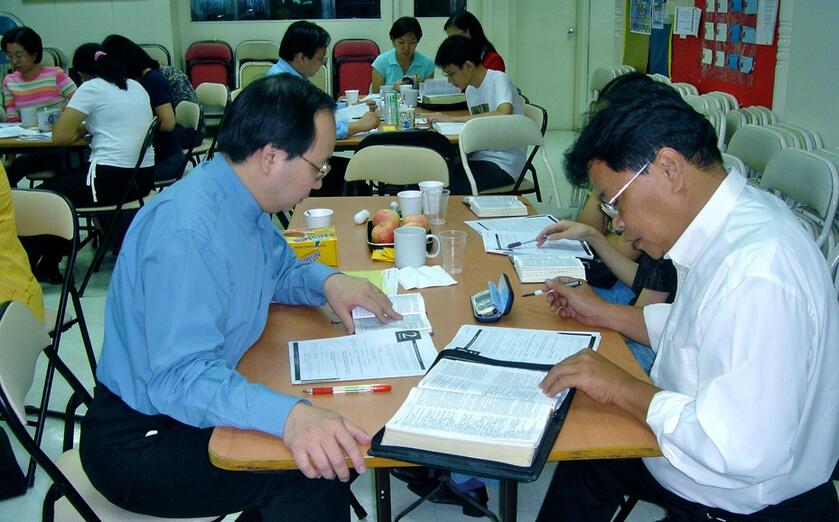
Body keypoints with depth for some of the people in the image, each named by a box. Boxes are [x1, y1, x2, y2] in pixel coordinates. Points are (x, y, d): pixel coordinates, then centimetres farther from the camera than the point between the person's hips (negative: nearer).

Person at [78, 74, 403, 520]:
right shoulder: (188, 230, -28)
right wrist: (288, 415, -49)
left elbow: (280, 269, 20)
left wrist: (327, 281, -1)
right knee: (318, 473, -26)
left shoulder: (242, 200, 1)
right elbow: (179, 378, -35)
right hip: (138, 443, -9)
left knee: (338, 438, -1)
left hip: (188, 406, 10)